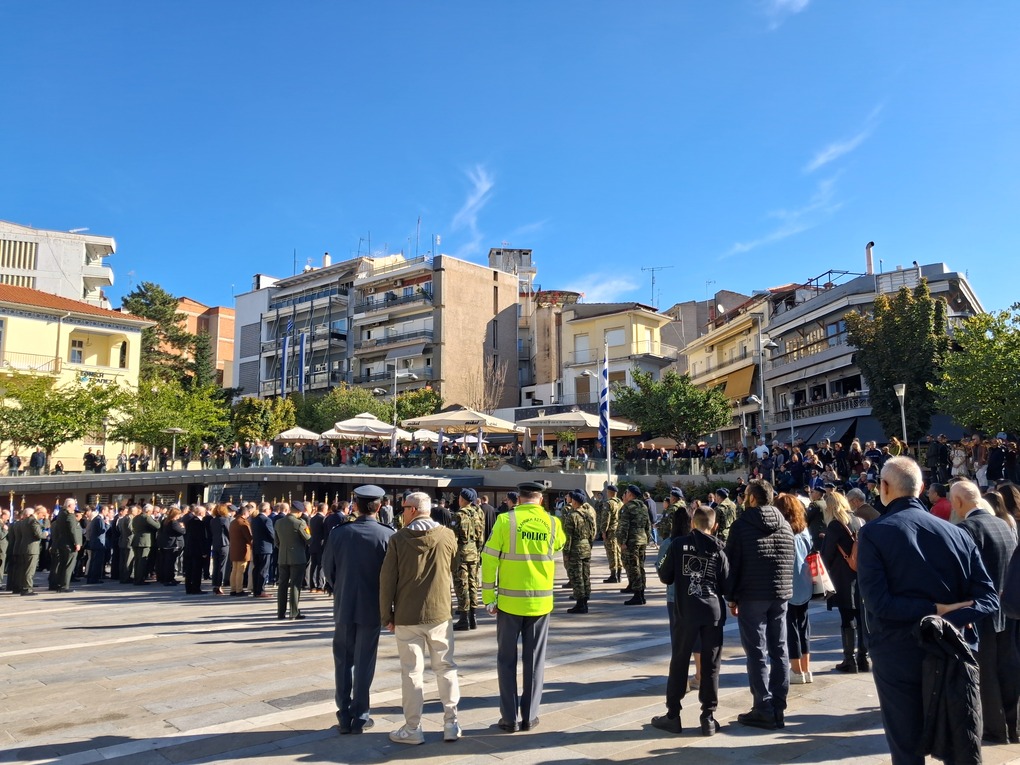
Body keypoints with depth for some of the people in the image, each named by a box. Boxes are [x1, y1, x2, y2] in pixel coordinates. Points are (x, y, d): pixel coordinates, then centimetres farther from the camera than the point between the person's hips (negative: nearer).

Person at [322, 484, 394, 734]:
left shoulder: (339, 532, -6)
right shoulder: (387, 535, -12)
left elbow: (327, 568, 1)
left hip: (343, 606, 2)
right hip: (371, 607, -1)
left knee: (343, 661, 12)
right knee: (364, 662, 8)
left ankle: (344, 716, 16)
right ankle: (360, 716, 15)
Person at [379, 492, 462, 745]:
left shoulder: (398, 539, -9)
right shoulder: (448, 536, -3)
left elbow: (387, 580, -6)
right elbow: (457, 573, 8)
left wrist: (386, 616, 2)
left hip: (406, 617, -2)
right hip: (440, 613, 2)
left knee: (412, 671, 7)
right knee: (446, 668, 13)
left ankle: (413, 728, 14)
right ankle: (451, 724, 17)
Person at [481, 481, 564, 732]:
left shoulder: (505, 520, -8)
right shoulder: (553, 522, -2)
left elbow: (489, 559, -9)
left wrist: (488, 598, -3)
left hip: (510, 601, -2)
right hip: (540, 601, 2)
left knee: (507, 660, 10)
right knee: (535, 660, 12)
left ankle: (509, 718, 12)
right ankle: (529, 717, 17)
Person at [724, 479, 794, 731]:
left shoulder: (742, 525, -7)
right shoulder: (785, 525, 8)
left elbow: (732, 563, -6)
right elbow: (792, 559, 10)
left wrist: (731, 597, 1)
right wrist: (784, 587, 14)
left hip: (752, 596, -5)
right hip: (781, 595, 5)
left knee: (757, 653, 0)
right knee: (779, 651, 10)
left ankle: (764, 710, 0)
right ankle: (778, 709, 14)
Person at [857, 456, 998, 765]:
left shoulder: (873, 533, -11)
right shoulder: (957, 533, 1)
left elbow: (878, 604, -20)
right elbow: (988, 598, -5)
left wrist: (935, 610, -13)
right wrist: (947, 620, -17)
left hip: (897, 656, -3)